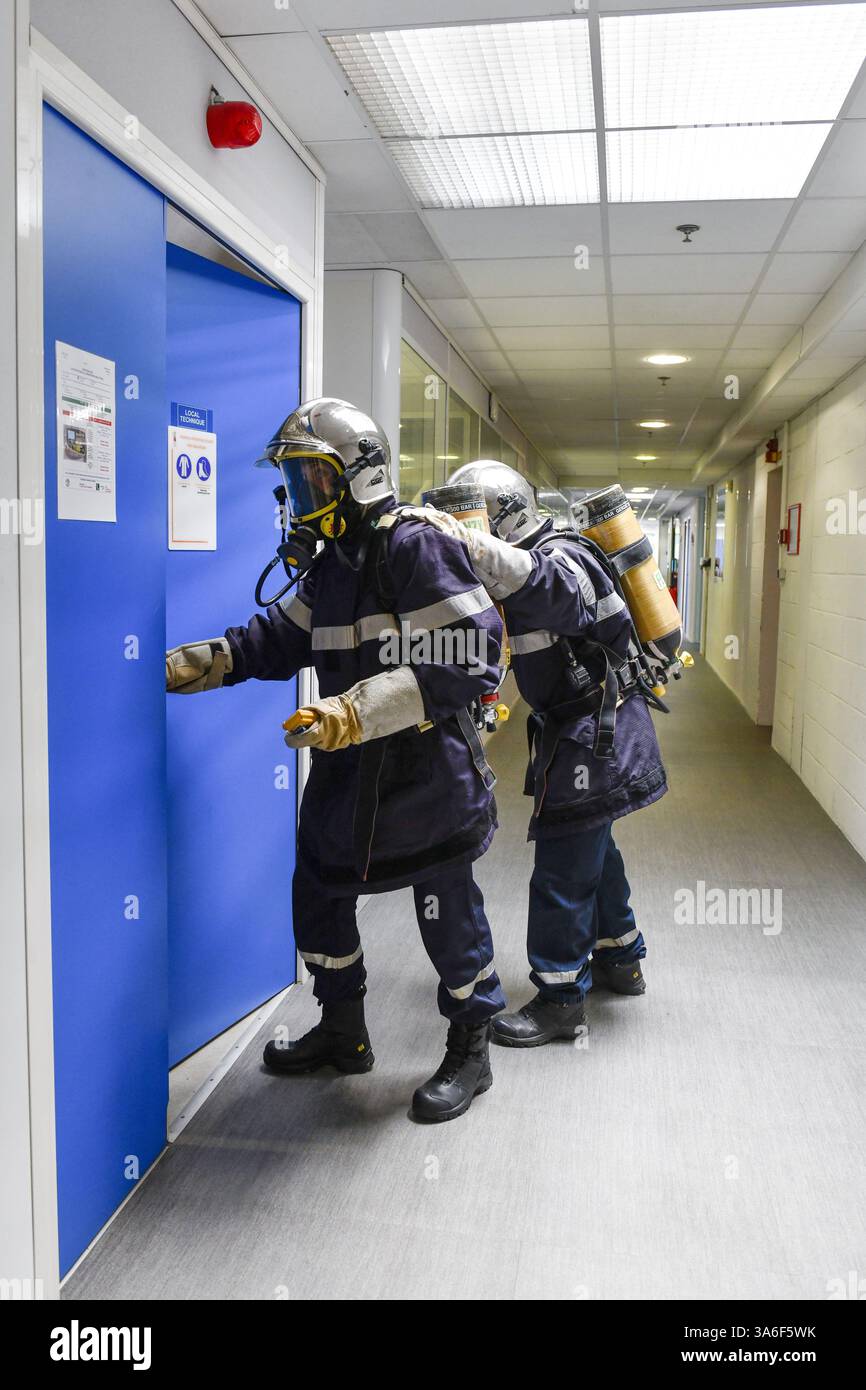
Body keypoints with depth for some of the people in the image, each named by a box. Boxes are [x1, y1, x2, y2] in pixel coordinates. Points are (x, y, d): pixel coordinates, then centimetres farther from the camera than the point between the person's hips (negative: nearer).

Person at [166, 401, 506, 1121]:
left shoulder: (418, 548, -18)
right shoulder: (331, 563, 11)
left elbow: (460, 664, -26)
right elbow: (280, 638, 15)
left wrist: (356, 711, -31)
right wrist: (194, 663, 1)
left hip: (427, 775, -9)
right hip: (348, 772, 9)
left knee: (448, 911, 7)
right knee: (319, 895, 18)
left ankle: (471, 1050, 29)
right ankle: (344, 1032, 39)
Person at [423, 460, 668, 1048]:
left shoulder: (560, 557, -19)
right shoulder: (535, 559, 13)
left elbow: (548, 585, -44)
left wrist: (466, 540, -55)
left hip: (594, 735, -11)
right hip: (592, 730, 11)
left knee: (563, 865, -4)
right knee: (593, 848, 23)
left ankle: (560, 999, 7)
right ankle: (620, 959, 40)